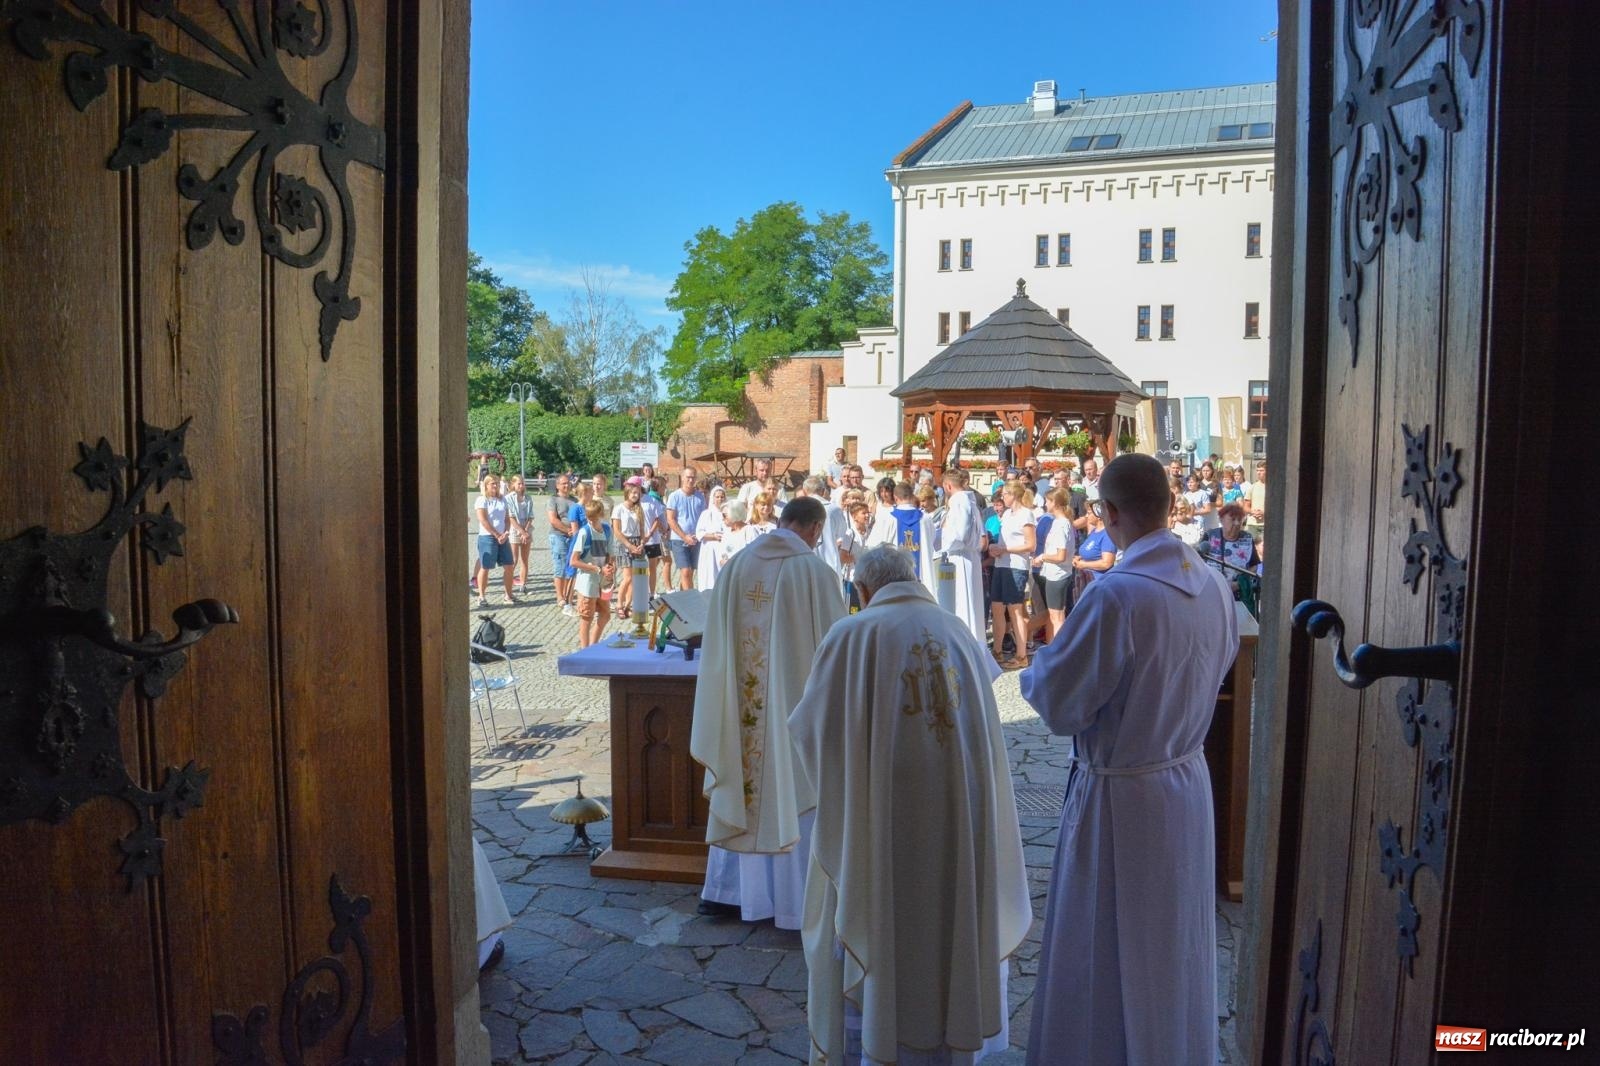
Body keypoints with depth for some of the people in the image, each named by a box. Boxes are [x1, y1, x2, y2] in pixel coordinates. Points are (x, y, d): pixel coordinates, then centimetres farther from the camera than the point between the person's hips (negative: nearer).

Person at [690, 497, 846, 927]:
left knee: (741, 787, 17)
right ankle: (795, 902, 18)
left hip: (741, 704, 4)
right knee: (792, 793, 7)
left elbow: (716, 645, 5)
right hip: (793, 702, -4)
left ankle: (723, 890, 28)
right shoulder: (813, 569, -12)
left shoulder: (735, 565, 1)